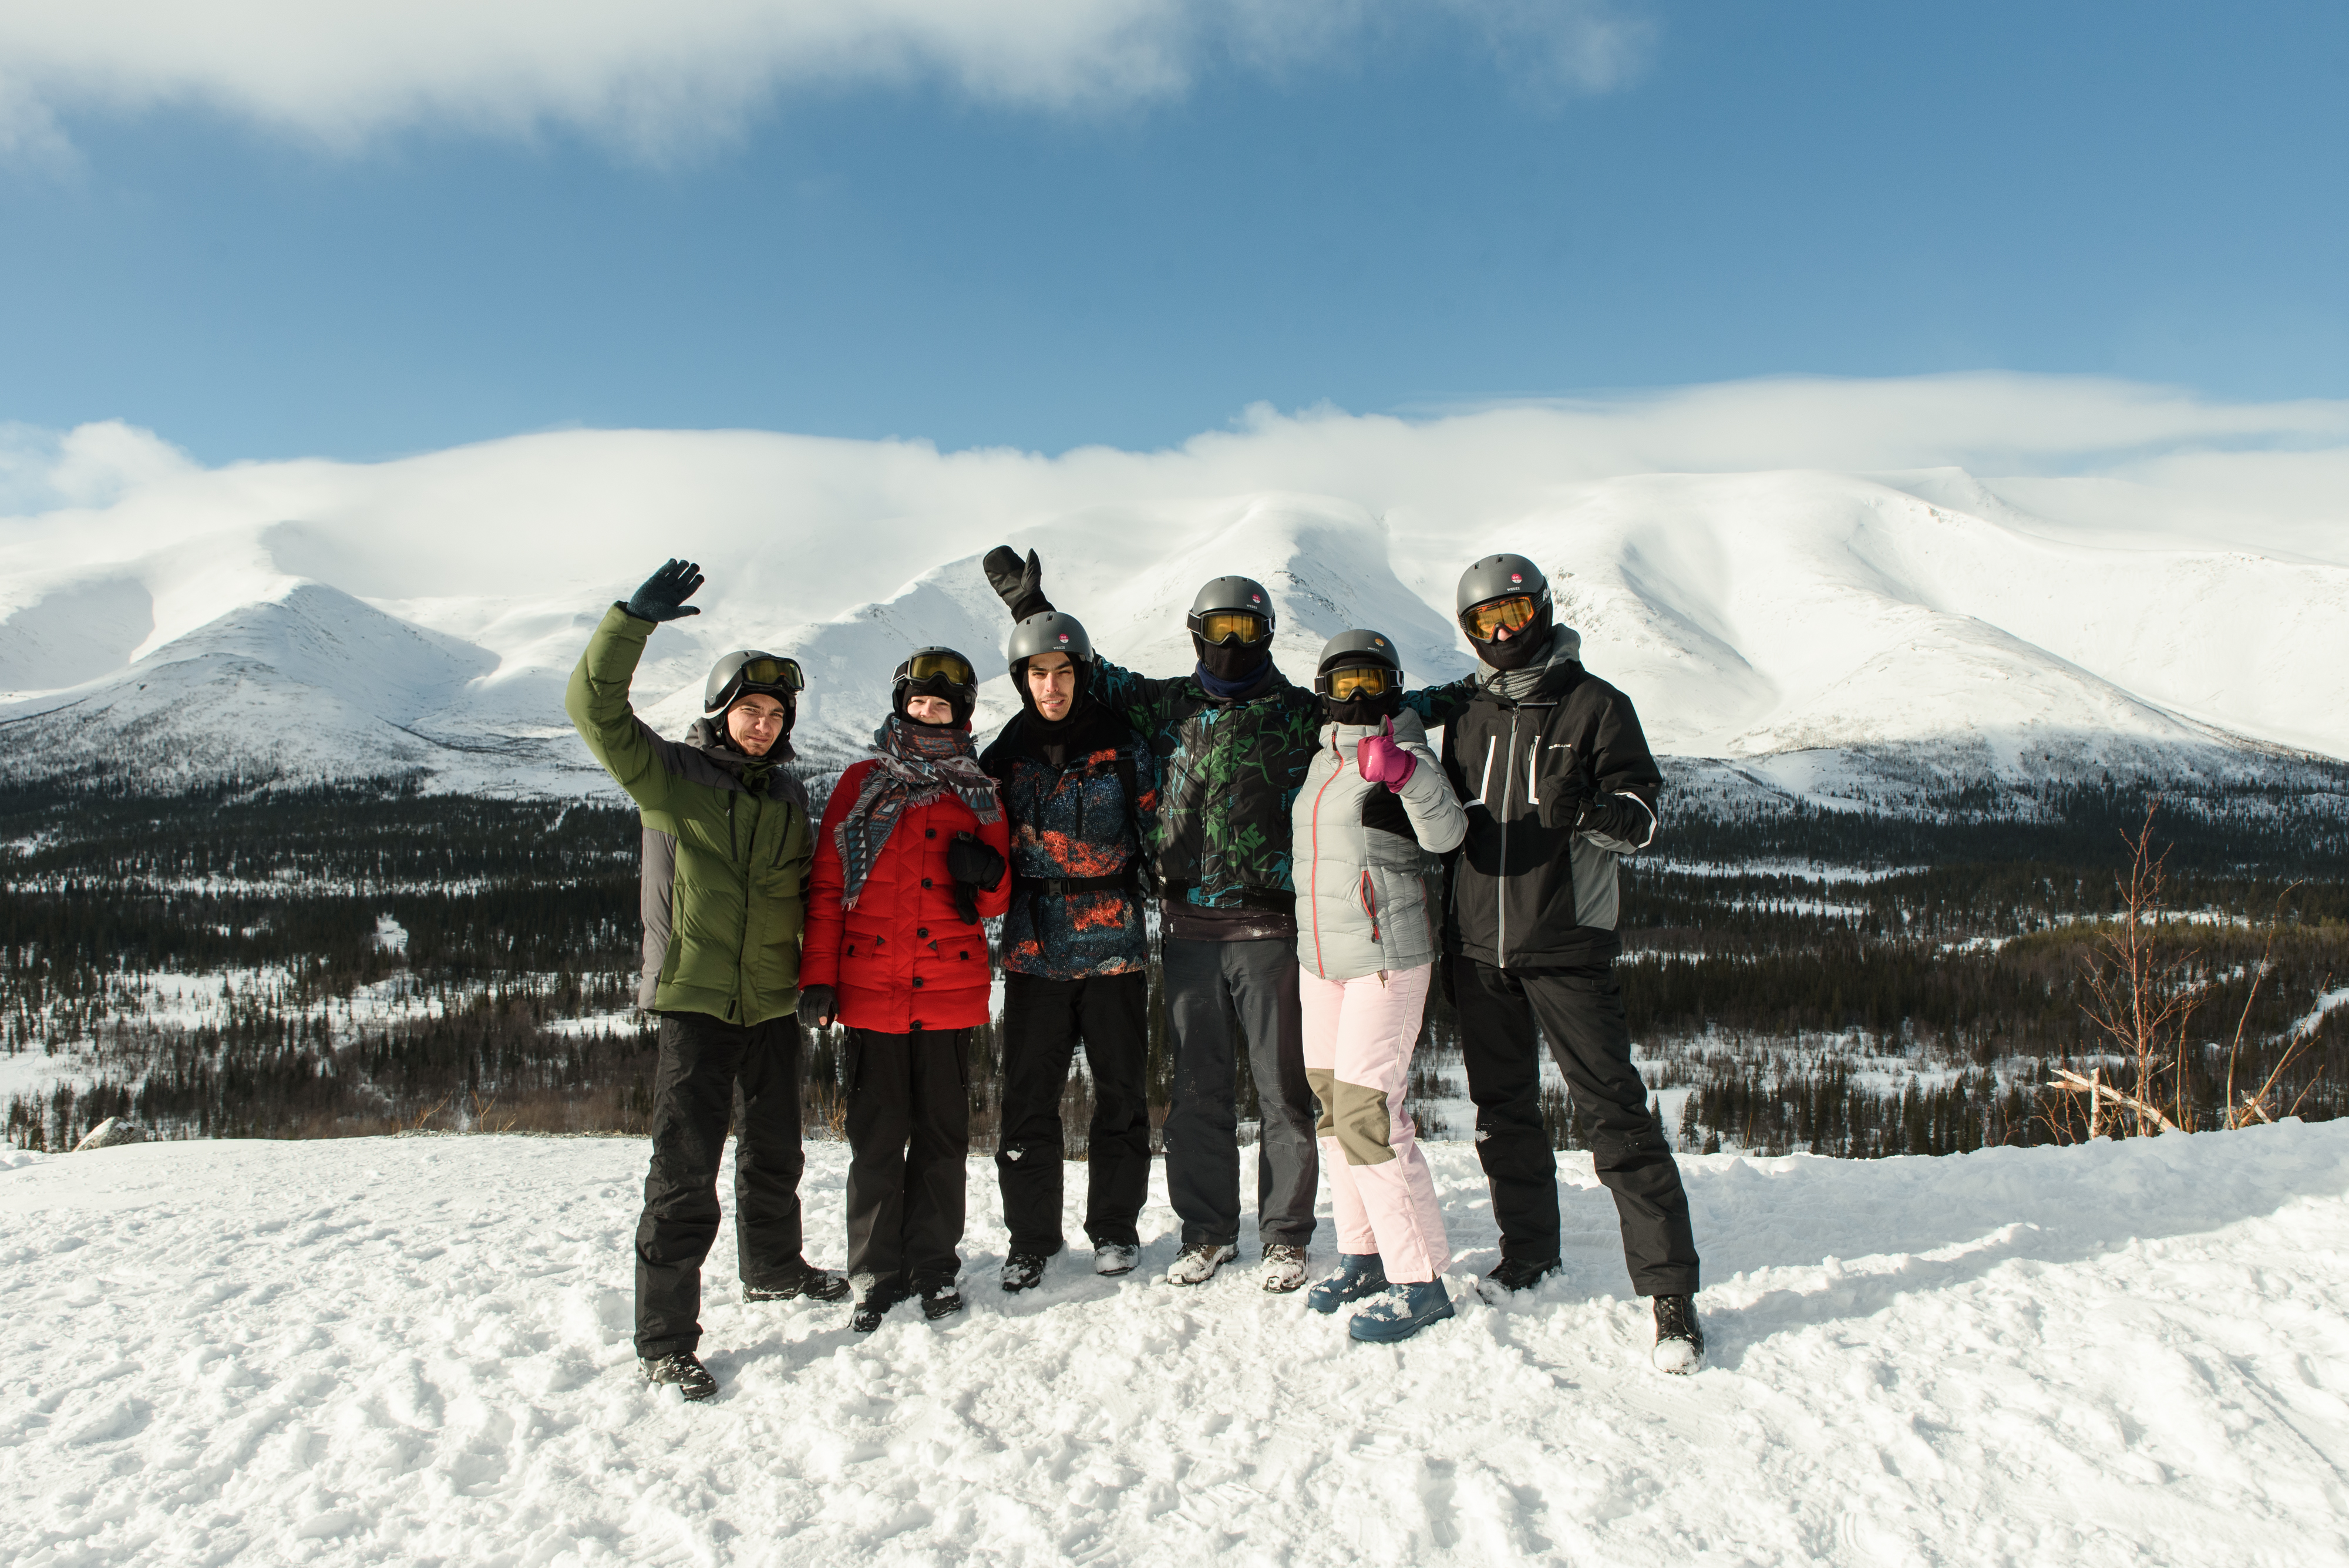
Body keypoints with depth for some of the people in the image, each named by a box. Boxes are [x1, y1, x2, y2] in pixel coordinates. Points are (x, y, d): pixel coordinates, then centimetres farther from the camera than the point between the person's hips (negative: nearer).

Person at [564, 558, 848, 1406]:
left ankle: (773, 1269, 43)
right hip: (695, 1001, -5)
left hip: (773, 1004, 6)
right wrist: (634, 619, -27)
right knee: (685, 1175, -6)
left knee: (775, 1154, 20)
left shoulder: (787, 793, 10)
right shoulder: (668, 774, -4)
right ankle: (665, 1340, 4)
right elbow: (595, 707, -17)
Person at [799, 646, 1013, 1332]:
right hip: (871, 990, -1)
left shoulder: (979, 795, 11)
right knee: (875, 1137, 3)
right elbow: (826, 886, 5)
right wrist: (818, 977, -3)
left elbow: (998, 901, 14)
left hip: (950, 991, 1)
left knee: (942, 1134, 7)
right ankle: (877, 1273, 14)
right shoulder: (862, 784, 7)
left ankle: (934, 1264, 19)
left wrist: (987, 875, -10)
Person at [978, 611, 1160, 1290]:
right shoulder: (1004, 756, 7)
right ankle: (1030, 1237, 15)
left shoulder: (1123, 749, 2)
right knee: (1029, 1095, 2)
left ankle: (1114, 1227, 22)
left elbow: (1156, 833, 7)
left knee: (1121, 1088, 6)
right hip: (1034, 948, 1)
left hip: (1114, 945, -1)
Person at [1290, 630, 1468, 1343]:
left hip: (1386, 957, -8)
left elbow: (1445, 834, -27)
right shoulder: (1323, 759, 13)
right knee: (1334, 1104, 12)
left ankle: (1420, 1280, -3)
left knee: (1367, 1113, -13)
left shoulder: (1404, 755, -9)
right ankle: (1363, 1255, 25)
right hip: (1320, 956, 8)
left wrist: (1406, 773, -41)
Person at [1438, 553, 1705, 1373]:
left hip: (1566, 946, -5)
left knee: (1614, 1110, -7)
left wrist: (1617, 815, -25)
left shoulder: (1593, 705, -1)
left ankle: (1671, 1289, 1)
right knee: (1503, 1108, 14)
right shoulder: (1468, 717, 12)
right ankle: (1529, 1252, 31)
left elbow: (1641, 802, -3)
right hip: (1480, 946, 5)